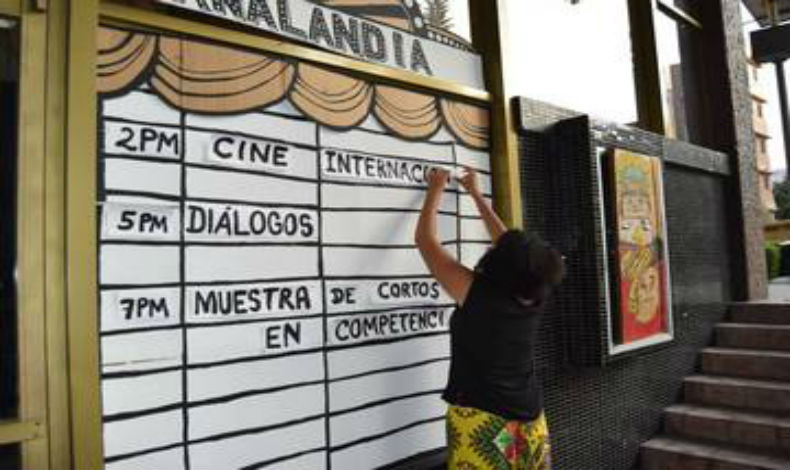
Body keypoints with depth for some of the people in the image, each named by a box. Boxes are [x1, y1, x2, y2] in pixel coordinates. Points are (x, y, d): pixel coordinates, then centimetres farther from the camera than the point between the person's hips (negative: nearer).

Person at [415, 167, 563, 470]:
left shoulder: (475, 292, -16)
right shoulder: (533, 297, -2)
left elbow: (425, 239, -7)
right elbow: (510, 244, 14)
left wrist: (435, 190, 8)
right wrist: (476, 195, 23)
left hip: (481, 419, -5)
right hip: (530, 419, 6)